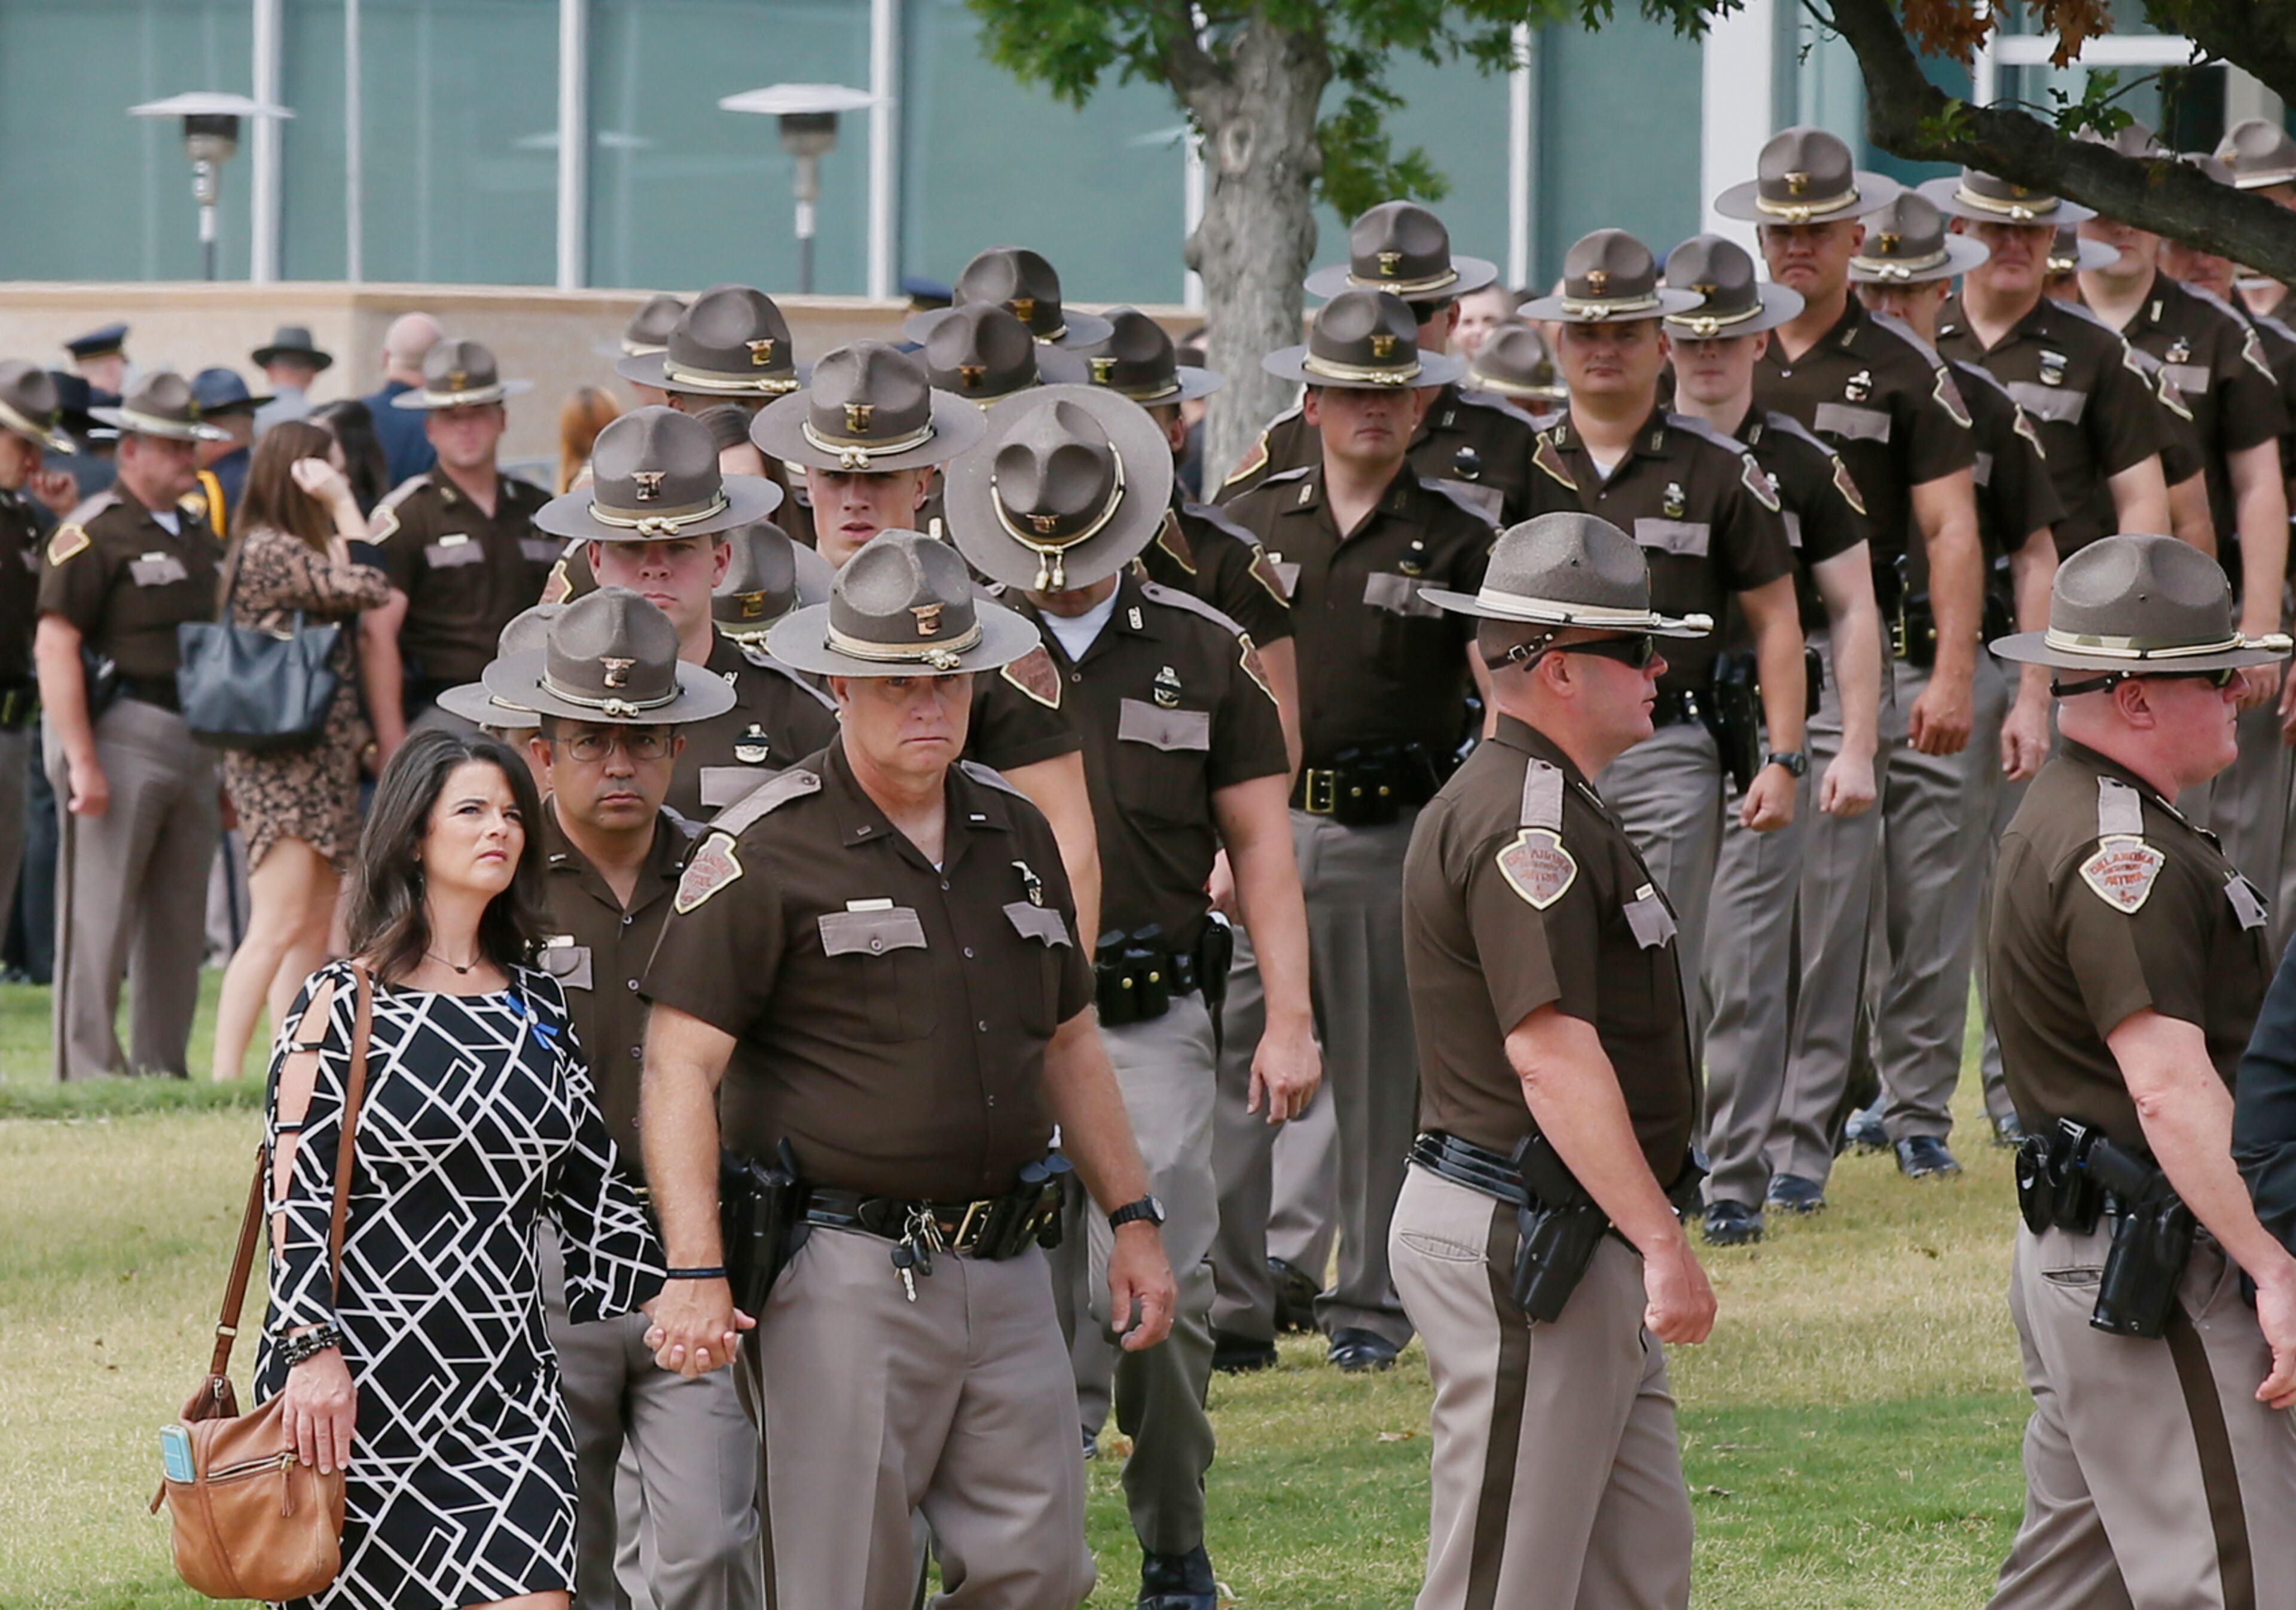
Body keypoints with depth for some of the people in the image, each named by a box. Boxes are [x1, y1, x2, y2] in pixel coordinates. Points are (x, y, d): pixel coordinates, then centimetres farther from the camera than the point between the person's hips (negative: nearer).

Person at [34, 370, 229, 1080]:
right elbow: (54, 648, -15)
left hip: (195, 744, 8)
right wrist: (82, 762, -20)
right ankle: (89, 1071, -4)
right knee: (99, 921, -6)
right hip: (121, 735, -8)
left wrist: (228, 760, 18)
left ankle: (163, 1067, 16)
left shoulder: (198, 535, 17)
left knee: (178, 922, 10)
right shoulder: (94, 533, -8)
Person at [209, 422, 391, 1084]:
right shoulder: (270, 551, -13)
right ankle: (225, 1073, -17)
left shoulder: (298, 552, 18)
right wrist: (341, 504, -12)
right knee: (280, 927, -15)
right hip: (281, 762, -10)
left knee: (316, 930, 7)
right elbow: (368, 588, -17)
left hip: (322, 762, 10)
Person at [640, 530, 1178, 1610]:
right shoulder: (767, 851, -7)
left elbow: (1069, 1044, 24)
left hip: (1003, 1268, 6)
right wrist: (697, 1274, -20)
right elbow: (678, 1068, -12)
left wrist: (1133, 1219, 18)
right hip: (847, 1269, -6)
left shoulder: (1015, 834, 14)